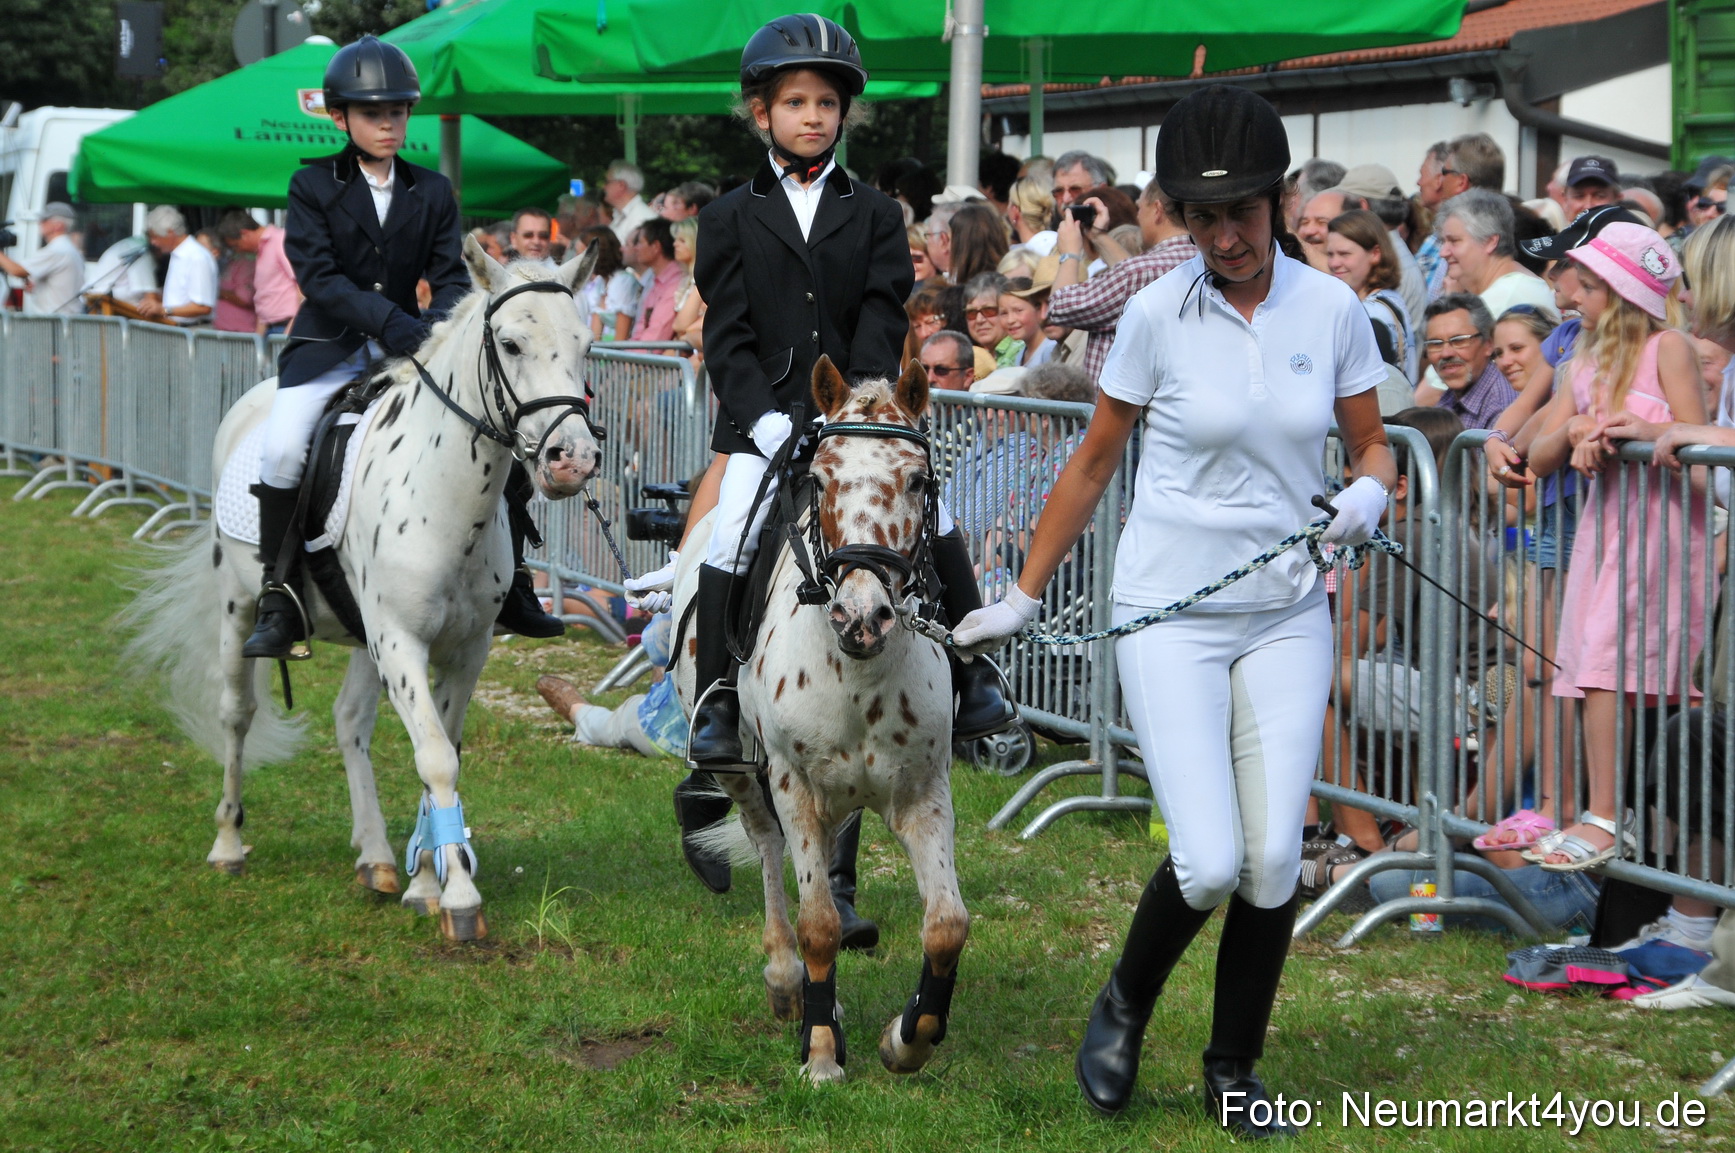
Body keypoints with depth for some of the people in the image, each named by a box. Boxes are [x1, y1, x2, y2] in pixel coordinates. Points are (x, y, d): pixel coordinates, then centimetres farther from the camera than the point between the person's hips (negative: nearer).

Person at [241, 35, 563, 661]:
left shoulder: (432, 192, 7)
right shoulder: (313, 186, -3)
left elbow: (451, 276, 1)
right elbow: (318, 276, -13)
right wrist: (385, 319, -27)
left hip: (408, 343, 3)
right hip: (330, 345, -3)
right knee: (282, 451, -27)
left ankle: (511, 587, 6)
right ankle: (278, 602, -11)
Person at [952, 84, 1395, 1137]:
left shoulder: (1333, 309, -2)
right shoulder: (1159, 314, -8)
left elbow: (1371, 443, 11)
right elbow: (1095, 463, 3)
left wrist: (1370, 492, -13)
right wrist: (1024, 597, 6)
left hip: (1288, 614, 3)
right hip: (1170, 614, -2)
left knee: (1274, 862, -3)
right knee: (1209, 864, -13)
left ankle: (1235, 1070, 19)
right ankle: (1126, 1007, 19)